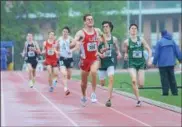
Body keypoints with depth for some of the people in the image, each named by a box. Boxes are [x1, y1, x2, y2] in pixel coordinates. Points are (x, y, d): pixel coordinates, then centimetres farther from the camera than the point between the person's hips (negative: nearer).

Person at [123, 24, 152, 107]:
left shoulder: (141, 40, -1)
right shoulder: (127, 42, -1)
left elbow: (149, 50, 4)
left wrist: (149, 60, -6)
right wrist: (125, 55, -7)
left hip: (141, 63, 1)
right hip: (132, 63, -1)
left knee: (141, 84, -3)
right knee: (134, 81, -21)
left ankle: (135, 88, 35)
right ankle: (138, 100, -14)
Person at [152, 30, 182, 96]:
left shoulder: (159, 42, -7)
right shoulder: (172, 41, 4)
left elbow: (156, 54, -7)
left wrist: (154, 62, 0)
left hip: (162, 63, -4)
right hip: (171, 63, 4)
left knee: (164, 78, 0)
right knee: (172, 78, 11)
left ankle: (165, 92, -3)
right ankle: (174, 92, 9)